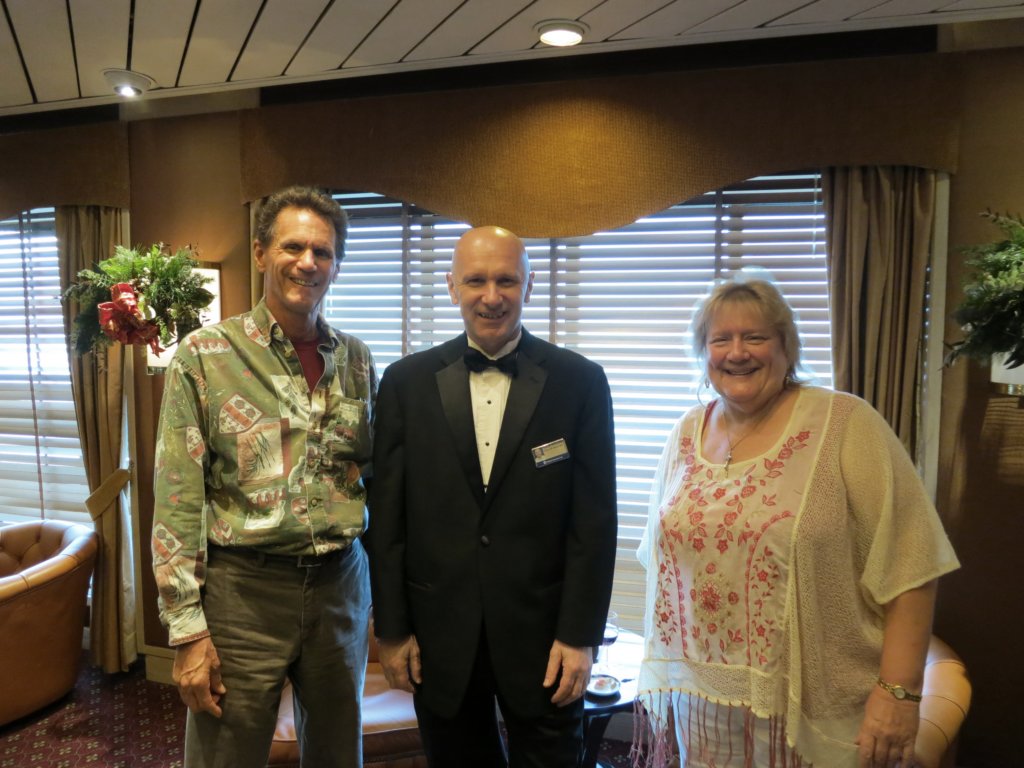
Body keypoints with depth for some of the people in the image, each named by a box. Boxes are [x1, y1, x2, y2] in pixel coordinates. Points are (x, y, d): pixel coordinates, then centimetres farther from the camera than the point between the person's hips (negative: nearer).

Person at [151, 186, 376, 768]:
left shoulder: (357, 360, 4)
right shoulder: (203, 355, -7)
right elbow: (178, 502, -8)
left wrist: (381, 591, 9)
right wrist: (187, 631, -9)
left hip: (342, 585, 4)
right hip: (243, 588, -3)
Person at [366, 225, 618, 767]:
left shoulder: (580, 382, -4)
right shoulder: (406, 382, -1)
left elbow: (594, 519, -5)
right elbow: (387, 515, 0)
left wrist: (579, 635, -7)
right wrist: (391, 629, 0)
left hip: (543, 633, -1)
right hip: (438, 637, 2)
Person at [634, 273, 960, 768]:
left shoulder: (845, 425, -11)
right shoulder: (686, 435, 3)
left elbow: (906, 565, -12)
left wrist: (899, 691, -15)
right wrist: (659, 672, 10)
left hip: (814, 714, -3)